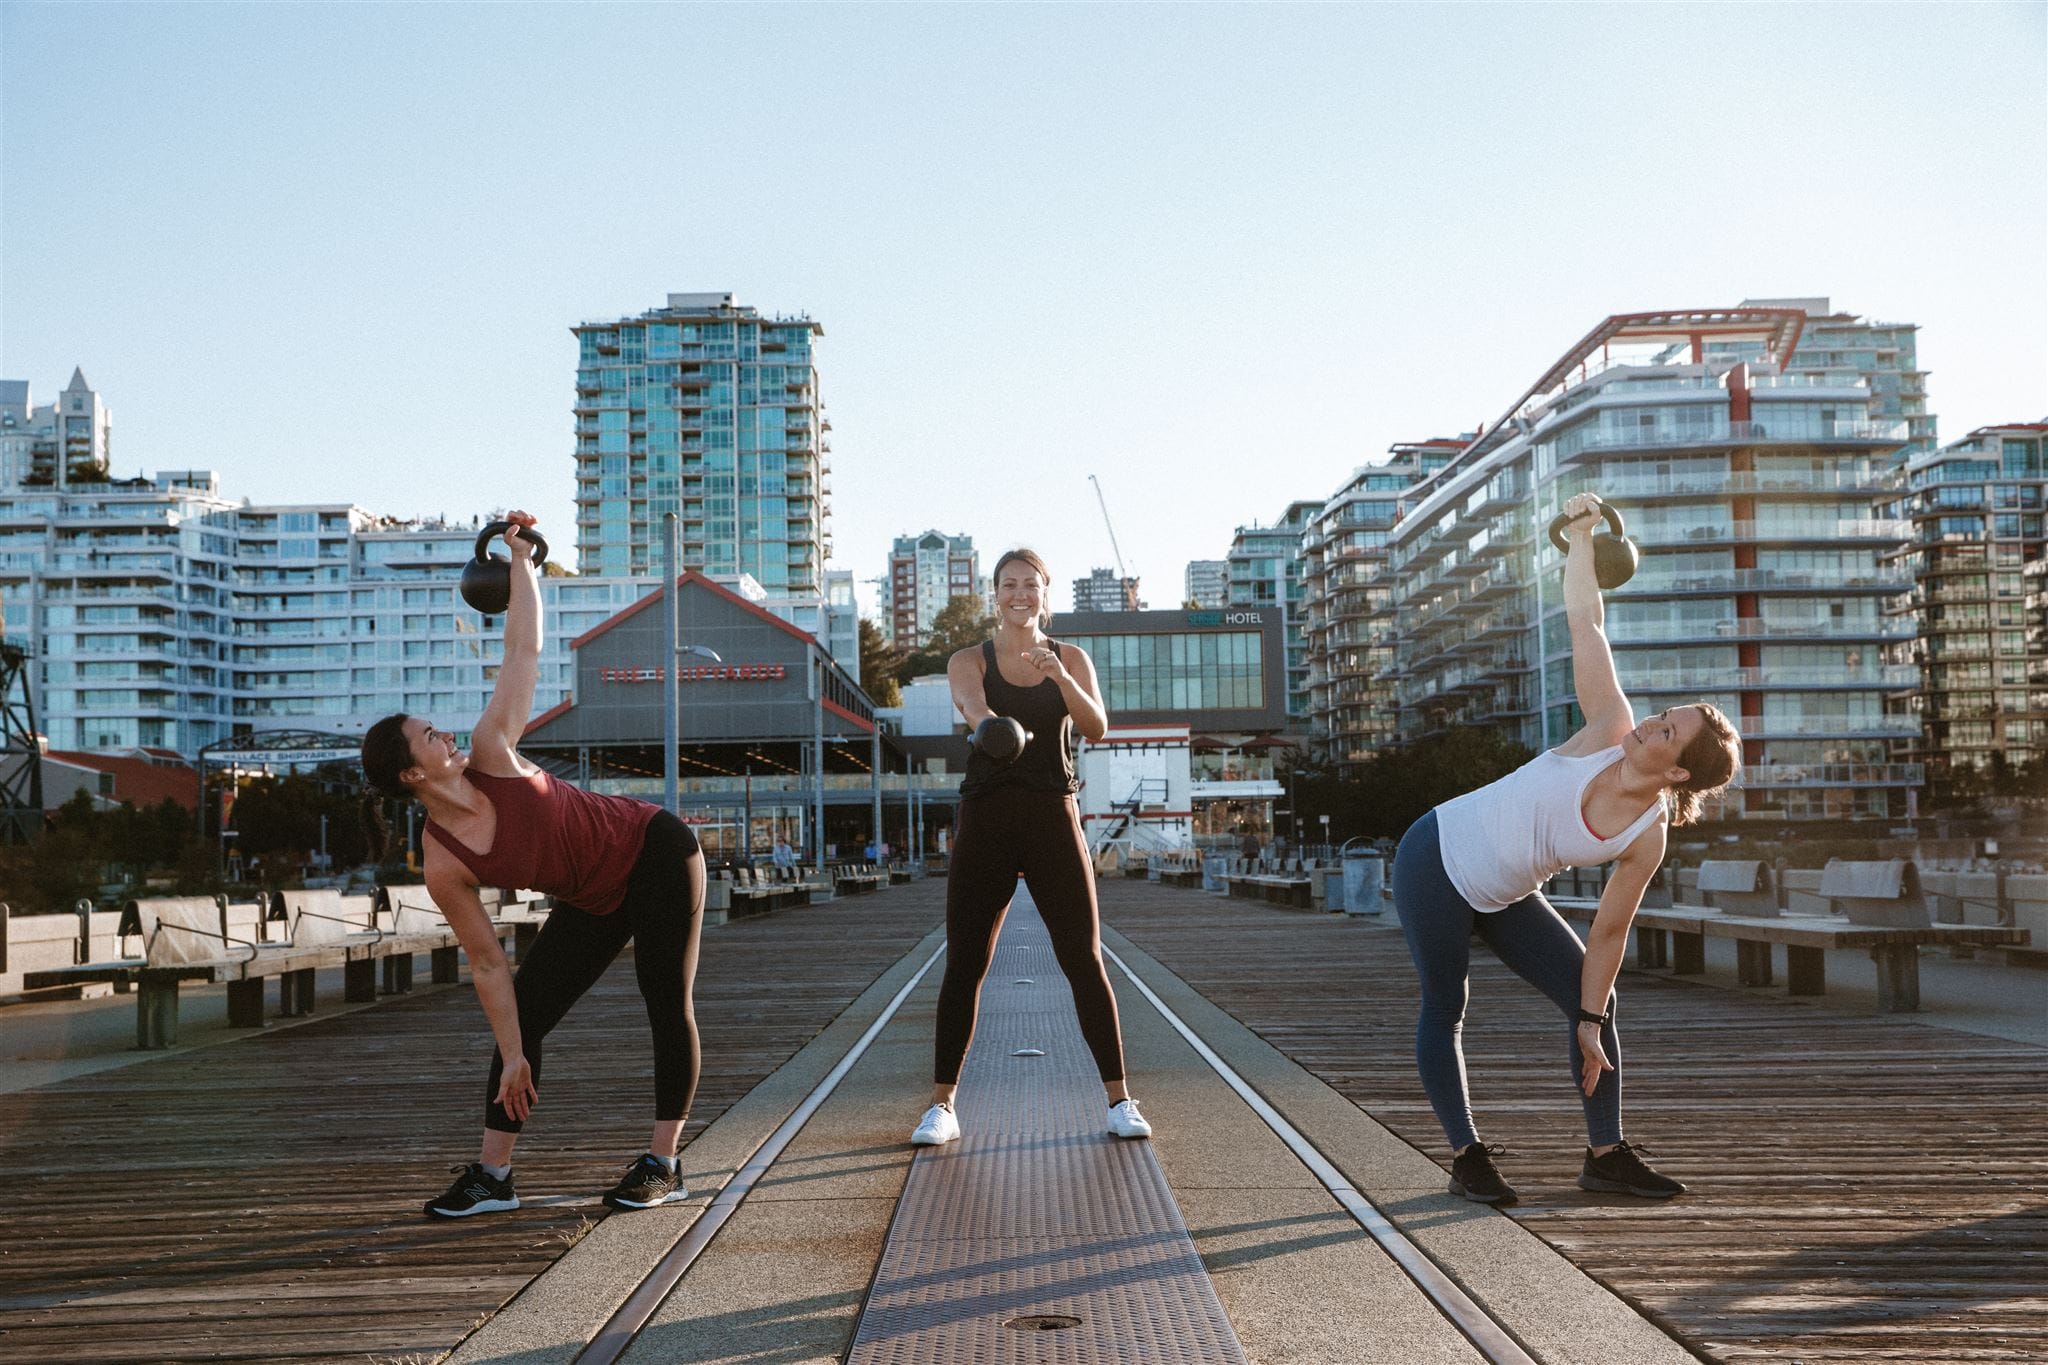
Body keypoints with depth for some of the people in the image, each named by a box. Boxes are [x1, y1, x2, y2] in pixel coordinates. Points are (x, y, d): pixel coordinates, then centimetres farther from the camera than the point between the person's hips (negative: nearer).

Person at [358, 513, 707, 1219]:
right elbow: (488, 964, -12)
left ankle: (662, 1165, 6)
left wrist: (521, 559, -11)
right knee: (524, 1016, -2)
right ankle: (492, 1176, 7)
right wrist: (511, 1057, -10)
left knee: (668, 1004, -4)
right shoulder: (442, 866, -16)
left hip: (655, 850, -2)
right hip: (593, 904, 2)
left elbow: (523, 648, -9)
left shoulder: (490, 751, -17)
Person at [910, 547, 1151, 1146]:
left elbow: (1097, 727, -7)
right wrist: (992, 728, -43)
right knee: (963, 966, 0)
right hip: (986, 819, 0)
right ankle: (942, 1106, 8)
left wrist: (1059, 675, -24)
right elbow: (974, 707, -19)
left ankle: (1119, 1099, 9)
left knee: (1085, 961, -1)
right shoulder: (968, 661, 4)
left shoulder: (1071, 659, 9)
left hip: (1054, 818, 1)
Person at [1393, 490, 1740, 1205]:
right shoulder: (1612, 729, -19)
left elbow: (1608, 933, -8)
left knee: (1591, 997, -2)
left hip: (1504, 898, 3)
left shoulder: (1646, 837, -14)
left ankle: (1607, 1154, 10)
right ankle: (1466, 1155, 10)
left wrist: (1592, 1020, -8)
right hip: (1436, 858, -3)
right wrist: (1582, 535, -19)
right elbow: (1584, 621, -17)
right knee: (1444, 1010, -1)